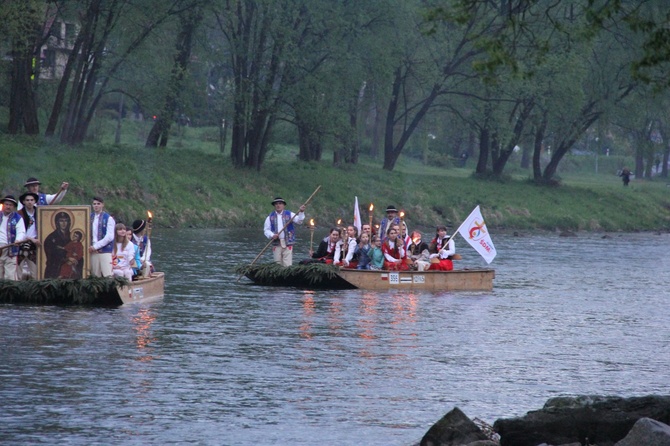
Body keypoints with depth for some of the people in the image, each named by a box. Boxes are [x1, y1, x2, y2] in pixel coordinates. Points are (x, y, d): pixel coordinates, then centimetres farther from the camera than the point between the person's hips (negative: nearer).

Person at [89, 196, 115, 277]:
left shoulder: (108, 218, 0)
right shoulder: (90, 218, 12)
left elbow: (109, 236, -8)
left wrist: (95, 246, -11)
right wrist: (90, 247, -4)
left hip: (105, 251, -4)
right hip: (93, 252, 4)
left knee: (108, 276, -13)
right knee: (95, 276, 1)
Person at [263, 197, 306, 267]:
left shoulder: (289, 215, 7)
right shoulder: (270, 217, 11)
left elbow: (299, 221, -6)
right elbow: (266, 230, 9)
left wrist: (301, 212, -24)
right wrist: (272, 235, -11)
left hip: (287, 244, -2)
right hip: (276, 245, 2)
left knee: (287, 265, -10)